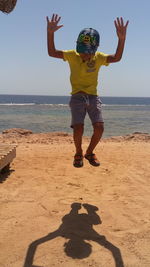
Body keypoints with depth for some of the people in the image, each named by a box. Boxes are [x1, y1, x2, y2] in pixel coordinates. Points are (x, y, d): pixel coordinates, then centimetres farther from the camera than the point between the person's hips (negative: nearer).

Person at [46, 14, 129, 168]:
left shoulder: (99, 57, -1)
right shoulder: (73, 55, -4)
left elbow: (116, 58, -15)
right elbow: (52, 53, -12)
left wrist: (122, 39, -28)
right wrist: (50, 33, -25)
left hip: (93, 97, 2)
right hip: (77, 97, -2)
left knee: (99, 127, -10)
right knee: (78, 128, -16)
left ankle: (89, 152, 16)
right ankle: (78, 154, 12)